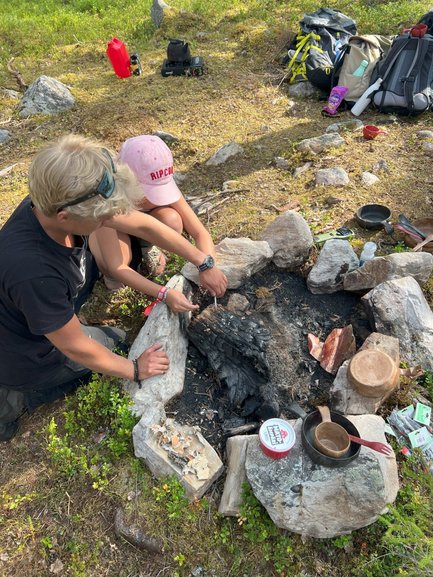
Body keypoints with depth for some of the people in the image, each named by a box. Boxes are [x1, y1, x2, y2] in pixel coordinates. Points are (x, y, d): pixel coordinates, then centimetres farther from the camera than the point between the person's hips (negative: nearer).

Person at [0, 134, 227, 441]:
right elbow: (76, 348, -27)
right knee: (117, 343, 12)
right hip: (30, 356, -6)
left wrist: (204, 264, -8)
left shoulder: (53, 203, -22)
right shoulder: (34, 273, -43)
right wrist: (134, 369, -11)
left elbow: (142, 224, -13)